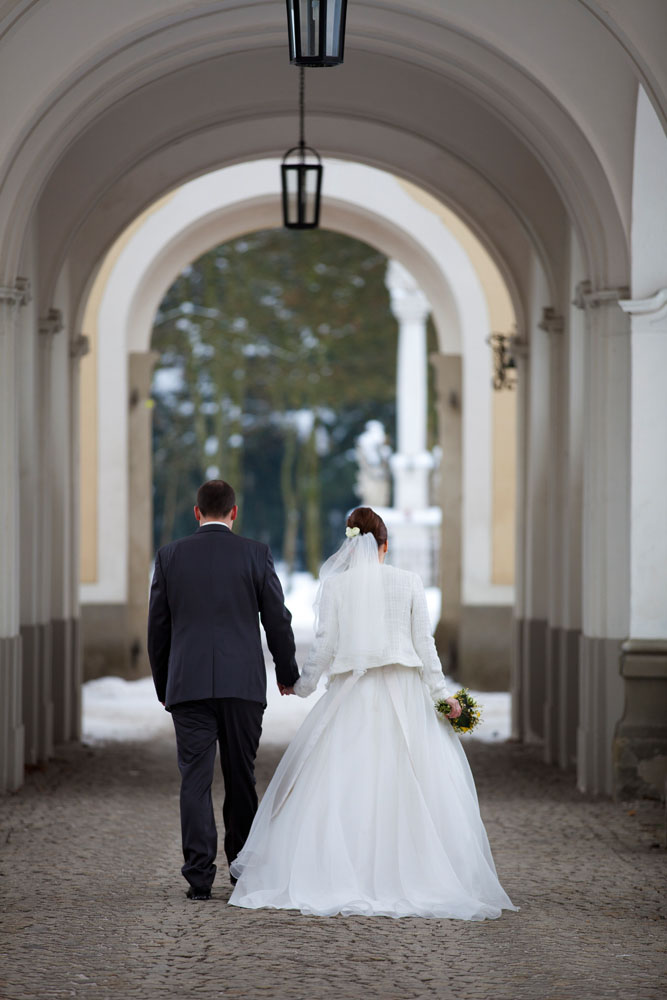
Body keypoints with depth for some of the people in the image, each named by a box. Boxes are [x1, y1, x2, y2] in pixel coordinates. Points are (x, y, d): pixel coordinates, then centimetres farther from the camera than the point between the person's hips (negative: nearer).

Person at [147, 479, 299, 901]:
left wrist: (163, 686, 17)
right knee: (241, 778, 11)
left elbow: (157, 627, 6)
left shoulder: (170, 555, 3)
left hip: (188, 685, 0)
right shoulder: (255, 554, 0)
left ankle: (200, 876, -6)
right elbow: (278, 619, 3)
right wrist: (287, 673, 17)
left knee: (195, 779, 0)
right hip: (243, 684, 0)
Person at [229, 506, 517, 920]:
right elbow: (424, 643, 1)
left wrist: (304, 684, 13)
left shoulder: (335, 583, -1)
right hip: (404, 692, 0)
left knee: (341, 786, 3)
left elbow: (325, 644, -1)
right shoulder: (409, 582, 2)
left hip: (351, 695, 0)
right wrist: (441, 694, 6)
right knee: (412, 787, 4)